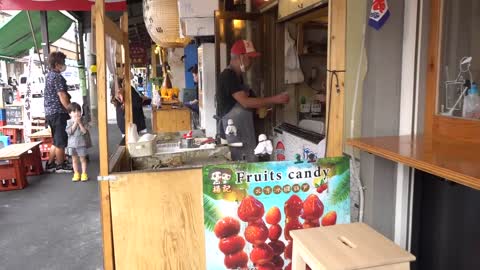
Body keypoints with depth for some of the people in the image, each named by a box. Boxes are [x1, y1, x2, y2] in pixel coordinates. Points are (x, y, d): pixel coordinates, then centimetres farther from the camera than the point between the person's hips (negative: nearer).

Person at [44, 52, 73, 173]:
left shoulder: (49, 75, 16)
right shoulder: (57, 77, -13)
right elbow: (62, 97, -18)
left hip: (49, 112, 10)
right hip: (58, 112, -10)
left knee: (56, 141, 17)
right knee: (61, 141, 0)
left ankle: (50, 164, 21)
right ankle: (60, 165, 9)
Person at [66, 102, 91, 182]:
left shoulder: (83, 121, -4)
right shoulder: (69, 122, -1)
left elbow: (85, 131, -13)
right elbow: (69, 131, -13)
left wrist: (79, 123, -19)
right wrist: (75, 123, -17)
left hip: (81, 143, -2)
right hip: (72, 144, 2)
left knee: (82, 159, 4)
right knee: (74, 159, 10)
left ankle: (84, 174, 12)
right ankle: (76, 174, 20)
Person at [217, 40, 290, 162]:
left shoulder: (237, 76, 13)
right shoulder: (228, 76, -18)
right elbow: (245, 102, -26)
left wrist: (261, 107, 7)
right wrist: (275, 99, -24)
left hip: (243, 133, 10)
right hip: (233, 134, -10)